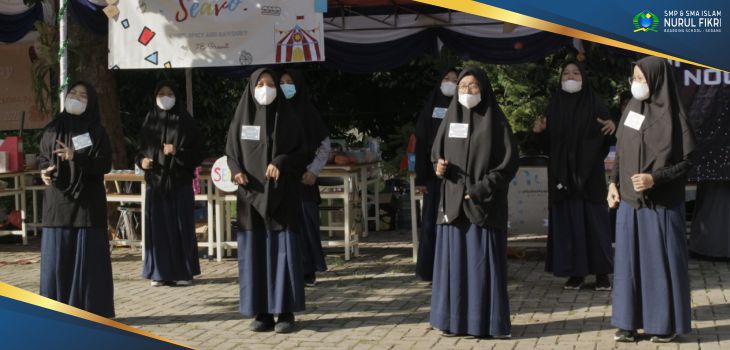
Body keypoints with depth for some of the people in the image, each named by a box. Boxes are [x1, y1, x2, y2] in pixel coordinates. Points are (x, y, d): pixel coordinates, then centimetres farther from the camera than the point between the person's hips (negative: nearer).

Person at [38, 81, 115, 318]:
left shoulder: (96, 132, -1)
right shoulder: (52, 129, 8)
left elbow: (105, 164, -8)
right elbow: (42, 158, 13)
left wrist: (76, 157, -22)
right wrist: (44, 171, -9)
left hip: (88, 202, -3)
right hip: (57, 202, 3)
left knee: (88, 256, -1)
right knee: (57, 256, 3)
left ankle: (91, 310, 7)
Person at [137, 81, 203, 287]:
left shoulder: (185, 122, 0)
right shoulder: (150, 121, 9)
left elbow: (197, 153, -1)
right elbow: (141, 149, 15)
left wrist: (177, 152, -17)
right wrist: (142, 161, -5)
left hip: (180, 181, -2)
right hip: (156, 181, 2)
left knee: (181, 226, 0)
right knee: (158, 226, 2)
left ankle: (183, 272, 8)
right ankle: (159, 272, 9)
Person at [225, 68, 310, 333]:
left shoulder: (286, 118, 1)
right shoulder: (242, 118, 6)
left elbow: (301, 153, 1)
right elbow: (231, 152, 10)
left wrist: (281, 164, -17)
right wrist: (237, 172, -10)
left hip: (281, 194, -2)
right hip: (251, 195, 2)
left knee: (282, 251, -3)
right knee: (254, 252, 2)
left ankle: (286, 312, 2)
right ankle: (262, 312, 8)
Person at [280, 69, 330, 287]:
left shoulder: (308, 112, 3)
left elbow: (325, 145, 5)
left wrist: (314, 171, -4)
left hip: (303, 178, -1)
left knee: (305, 223, -2)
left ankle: (308, 271, 5)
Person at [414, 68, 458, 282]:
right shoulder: (430, 107, 8)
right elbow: (420, 143, 4)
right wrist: (421, 177, -4)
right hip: (435, 173, 1)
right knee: (431, 222, 1)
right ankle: (429, 270, 8)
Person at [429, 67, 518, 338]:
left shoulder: (496, 122, -3)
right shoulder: (451, 119, 9)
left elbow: (509, 163, -6)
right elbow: (437, 154, 15)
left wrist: (482, 189, -14)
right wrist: (439, 167, -8)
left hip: (484, 204, -3)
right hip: (453, 201, 4)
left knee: (484, 262, -2)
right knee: (454, 260, 4)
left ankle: (487, 322, 5)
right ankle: (454, 320, 12)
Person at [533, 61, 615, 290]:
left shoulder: (594, 104, 2)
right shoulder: (554, 106, 9)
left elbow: (605, 138, -1)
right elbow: (548, 144, 11)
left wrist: (612, 128, -22)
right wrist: (540, 132, -10)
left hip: (589, 172, -2)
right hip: (562, 172, 3)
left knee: (594, 220, -2)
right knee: (568, 220, 2)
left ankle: (601, 273, 4)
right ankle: (575, 272, 9)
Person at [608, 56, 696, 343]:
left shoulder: (672, 116, -11)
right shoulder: (631, 109, 6)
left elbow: (687, 161, -10)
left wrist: (655, 178, -20)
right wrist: (613, 183, 3)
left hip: (661, 203, -5)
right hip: (629, 201, 5)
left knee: (662, 260, 3)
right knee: (629, 260, 7)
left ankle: (666, 323, 14)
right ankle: (629, 321, 15)